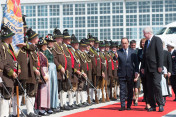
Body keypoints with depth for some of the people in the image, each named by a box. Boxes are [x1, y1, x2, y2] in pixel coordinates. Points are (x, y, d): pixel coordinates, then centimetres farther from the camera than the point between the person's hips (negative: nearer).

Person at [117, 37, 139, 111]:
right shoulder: (118, 52, 3)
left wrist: (136, 72, -2)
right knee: (122, 90, -1)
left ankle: (129, 105, 12)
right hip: (122, 74, -1)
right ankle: (122, 106, 2)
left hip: (130, 74, 1)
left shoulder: (132, 52, 7)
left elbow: (136, 63, 7)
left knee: (130, 90, 5)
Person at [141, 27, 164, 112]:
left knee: (156, 84, -14)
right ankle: (152, 106, 8)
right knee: (150, 87, 4)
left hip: (156, 68, -7)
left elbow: (160, 53, -11)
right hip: (148, 69, 7)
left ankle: (160, 104, -5)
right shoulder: (146, 42, 19)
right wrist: (143, 67, 15)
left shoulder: (157, 40, -4)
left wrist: (160, 66, -17)